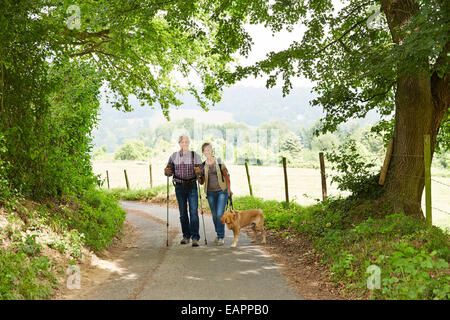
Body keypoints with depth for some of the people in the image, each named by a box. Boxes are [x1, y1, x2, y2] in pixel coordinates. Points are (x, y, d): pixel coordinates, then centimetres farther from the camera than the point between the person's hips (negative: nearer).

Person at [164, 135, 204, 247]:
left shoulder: (195, 155, 2)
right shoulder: (174, 156, 8)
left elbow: (201, 170, -1)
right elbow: (170, 170, 10)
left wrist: (198, 171, -24)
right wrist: (167, 172, -13)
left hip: (192, 186, -2)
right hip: (179, 187, 2)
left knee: (194, 212, -10)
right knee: (183, 213, 7)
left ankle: (195, 238, -9)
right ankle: (186, 236, 18)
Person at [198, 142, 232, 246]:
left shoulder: (219, 161, 0)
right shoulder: (203, 165, 5)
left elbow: (226, 175, 5)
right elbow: (201, 182, 10)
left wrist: (229, 189, 1)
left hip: (222, 191, -3)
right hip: (210, 192, 3)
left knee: (220, 214, -11)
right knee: (214, 215, 6)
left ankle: (221, 237, -5)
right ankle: (218, 234, 23)